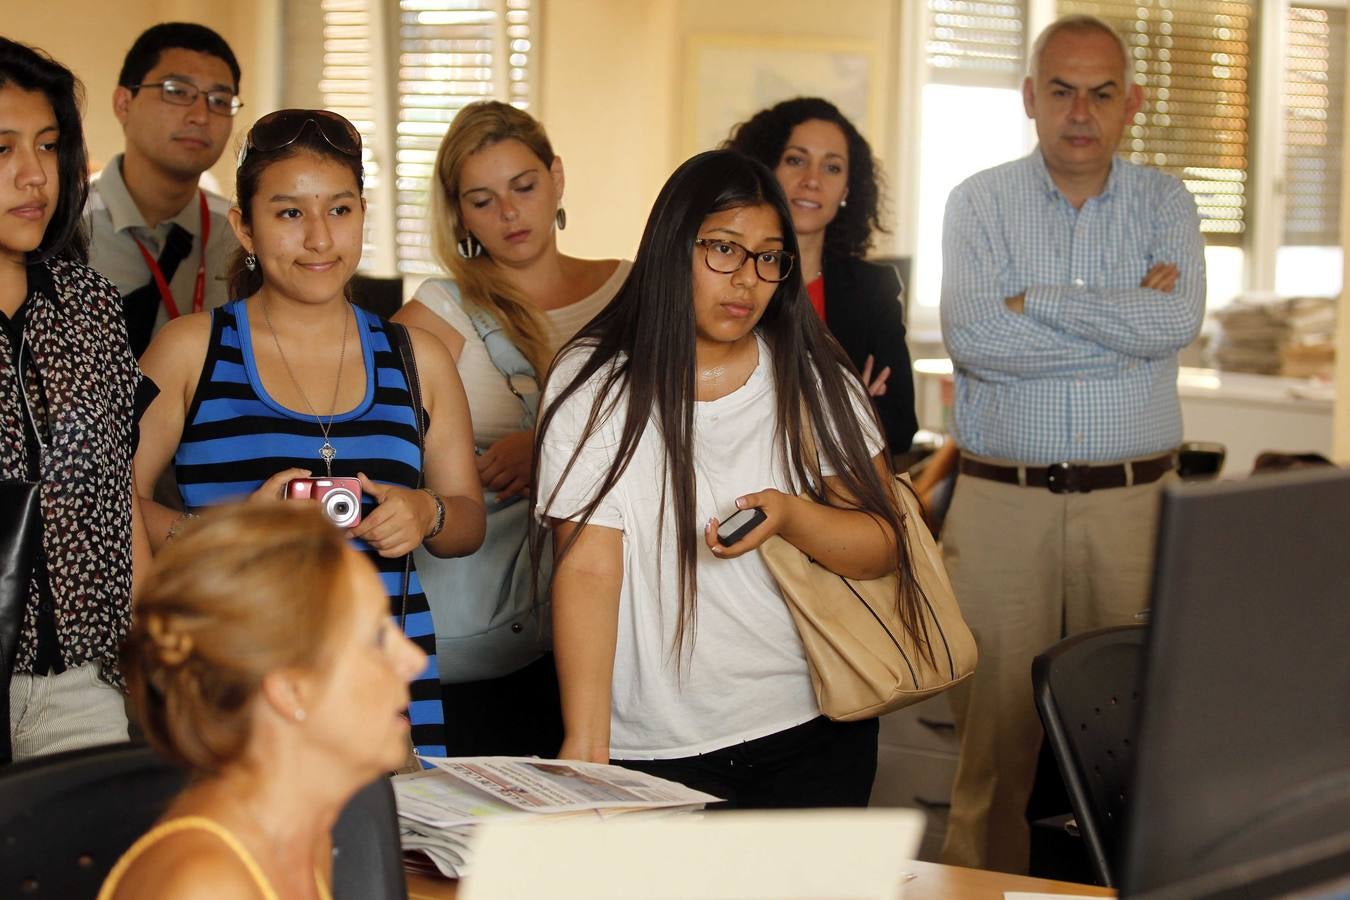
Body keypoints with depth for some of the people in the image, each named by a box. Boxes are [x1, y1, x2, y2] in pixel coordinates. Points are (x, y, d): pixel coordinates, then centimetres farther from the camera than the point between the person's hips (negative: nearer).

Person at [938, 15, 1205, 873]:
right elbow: (971, 336, -12)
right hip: (1002, 502, -1)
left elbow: (1178, 320, -10)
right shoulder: (980, 204, 5)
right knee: (993, 730, 0)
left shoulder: (1164, 203, 9)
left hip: (1133, 502, 1)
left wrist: (1038, 302, -12)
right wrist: (1128, 321, -9)